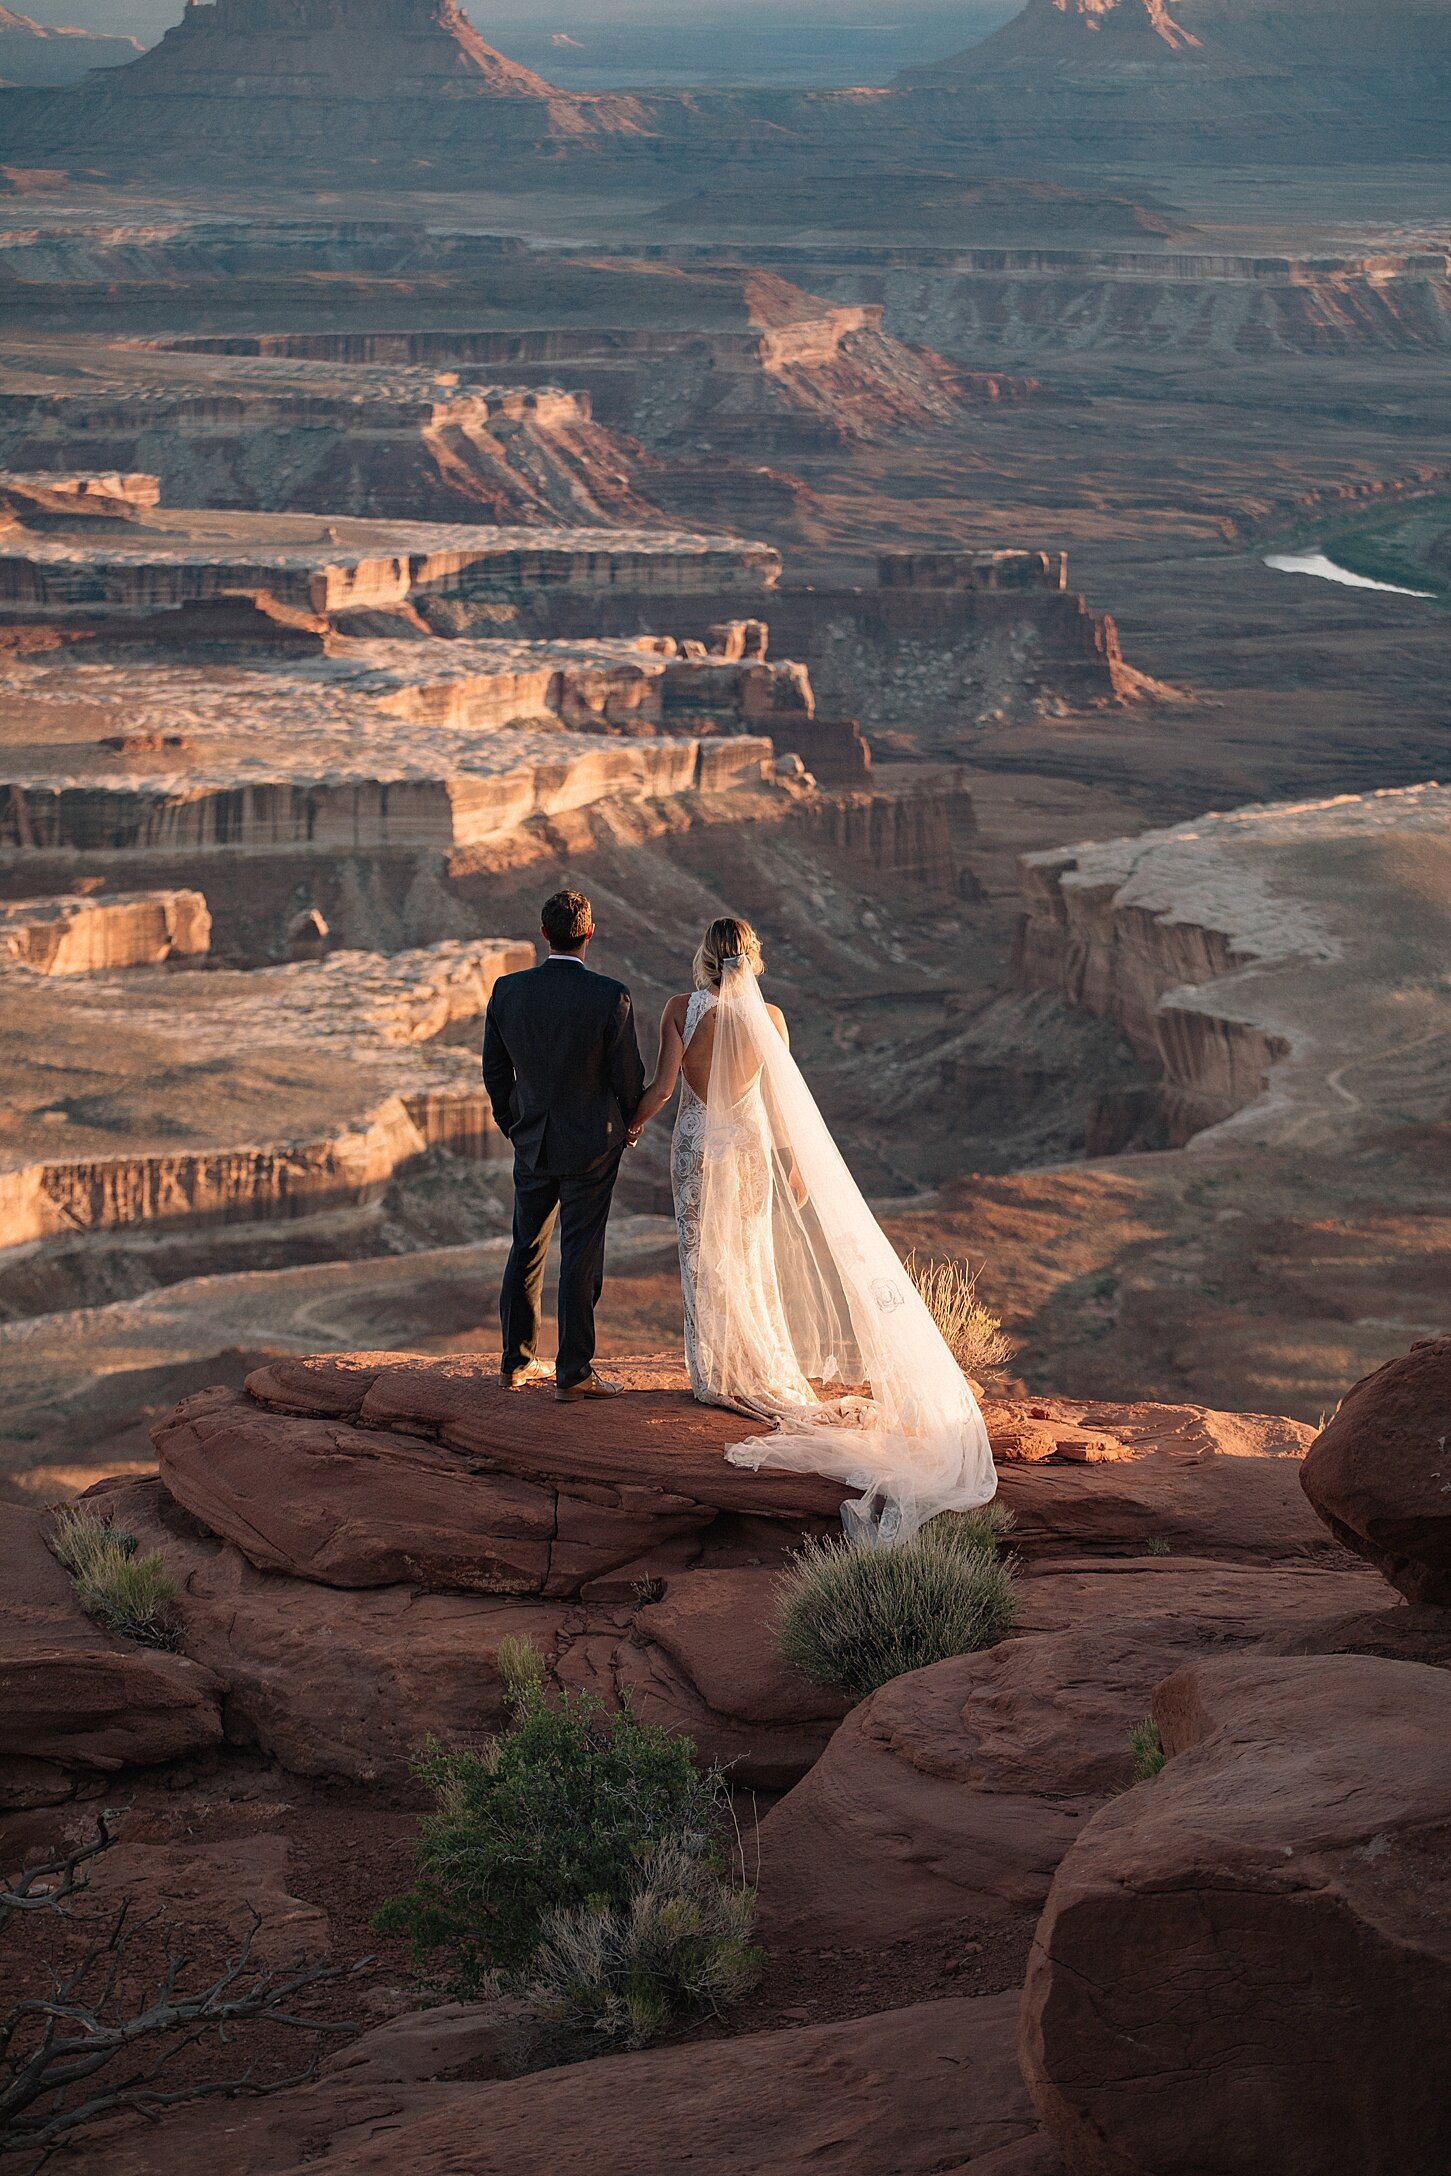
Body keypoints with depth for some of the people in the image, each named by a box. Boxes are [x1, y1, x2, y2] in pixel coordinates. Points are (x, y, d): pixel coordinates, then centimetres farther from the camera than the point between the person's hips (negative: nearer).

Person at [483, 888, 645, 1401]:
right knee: (581, 1257, 1)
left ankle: (516, 1361, 23)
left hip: (531, 1142, 4)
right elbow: (628, 1075, -9)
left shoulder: (508, 990, -6)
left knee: (526, 1251, 15)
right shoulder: (610, 997, -17)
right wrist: (628, 1126, 11)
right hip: (591, 1143, -4)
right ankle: (573, 1372, 4)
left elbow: (494, 1070, 4)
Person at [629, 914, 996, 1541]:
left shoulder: (681, 1010, -11)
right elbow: (780, 1099, -3)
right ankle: (760, 1375, 19)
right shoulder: (768, 1017, -6)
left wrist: (632, 1125, 8)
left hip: (696, 1143, -2)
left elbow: (662, 1085, -11)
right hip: (750, 1144, 2)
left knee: (704, 1260, 8)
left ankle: (715, 1377, 10)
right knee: (751, 1259, 14)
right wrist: (793, 1165, 6)